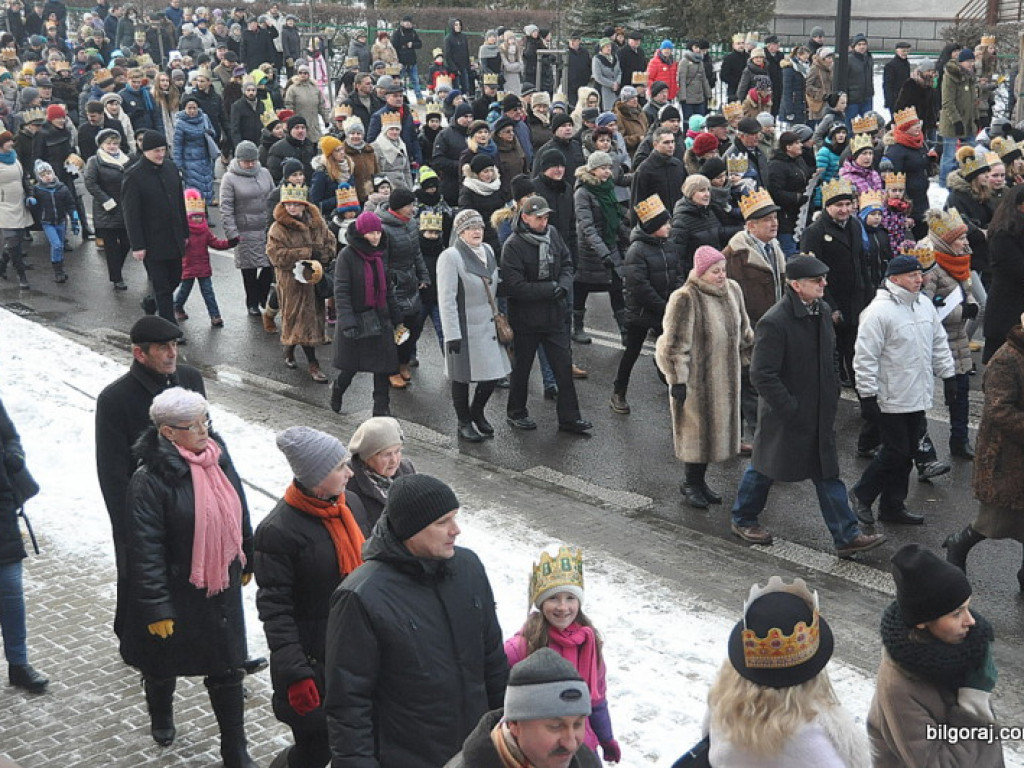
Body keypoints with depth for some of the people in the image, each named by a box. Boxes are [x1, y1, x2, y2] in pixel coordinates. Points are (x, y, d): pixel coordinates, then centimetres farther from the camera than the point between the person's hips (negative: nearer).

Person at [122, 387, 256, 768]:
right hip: (176, 592, -4)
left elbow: (238, 512, 12)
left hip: (222, 586, 5)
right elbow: (145, 551, -20)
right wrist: (156, 607, -19)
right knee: (164, 663, 20)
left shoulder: (218, 457, -3)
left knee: (227, 668, 11)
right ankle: (161, 714, 52)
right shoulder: (150, 480, -22)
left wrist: (245, 562, 20)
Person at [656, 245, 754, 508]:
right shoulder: (685, 299, -18)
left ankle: (698, 480, 28)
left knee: (718, 425, 13)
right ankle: (691, 482, 21)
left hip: (725, 375, 7)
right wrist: (677, 379, -16)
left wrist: (748, 357, 21)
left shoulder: (732, 291, 3)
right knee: (698, 426, 3)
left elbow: (743, 331, 18)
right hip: (697, 377, -7)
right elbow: (674, 343, -15)